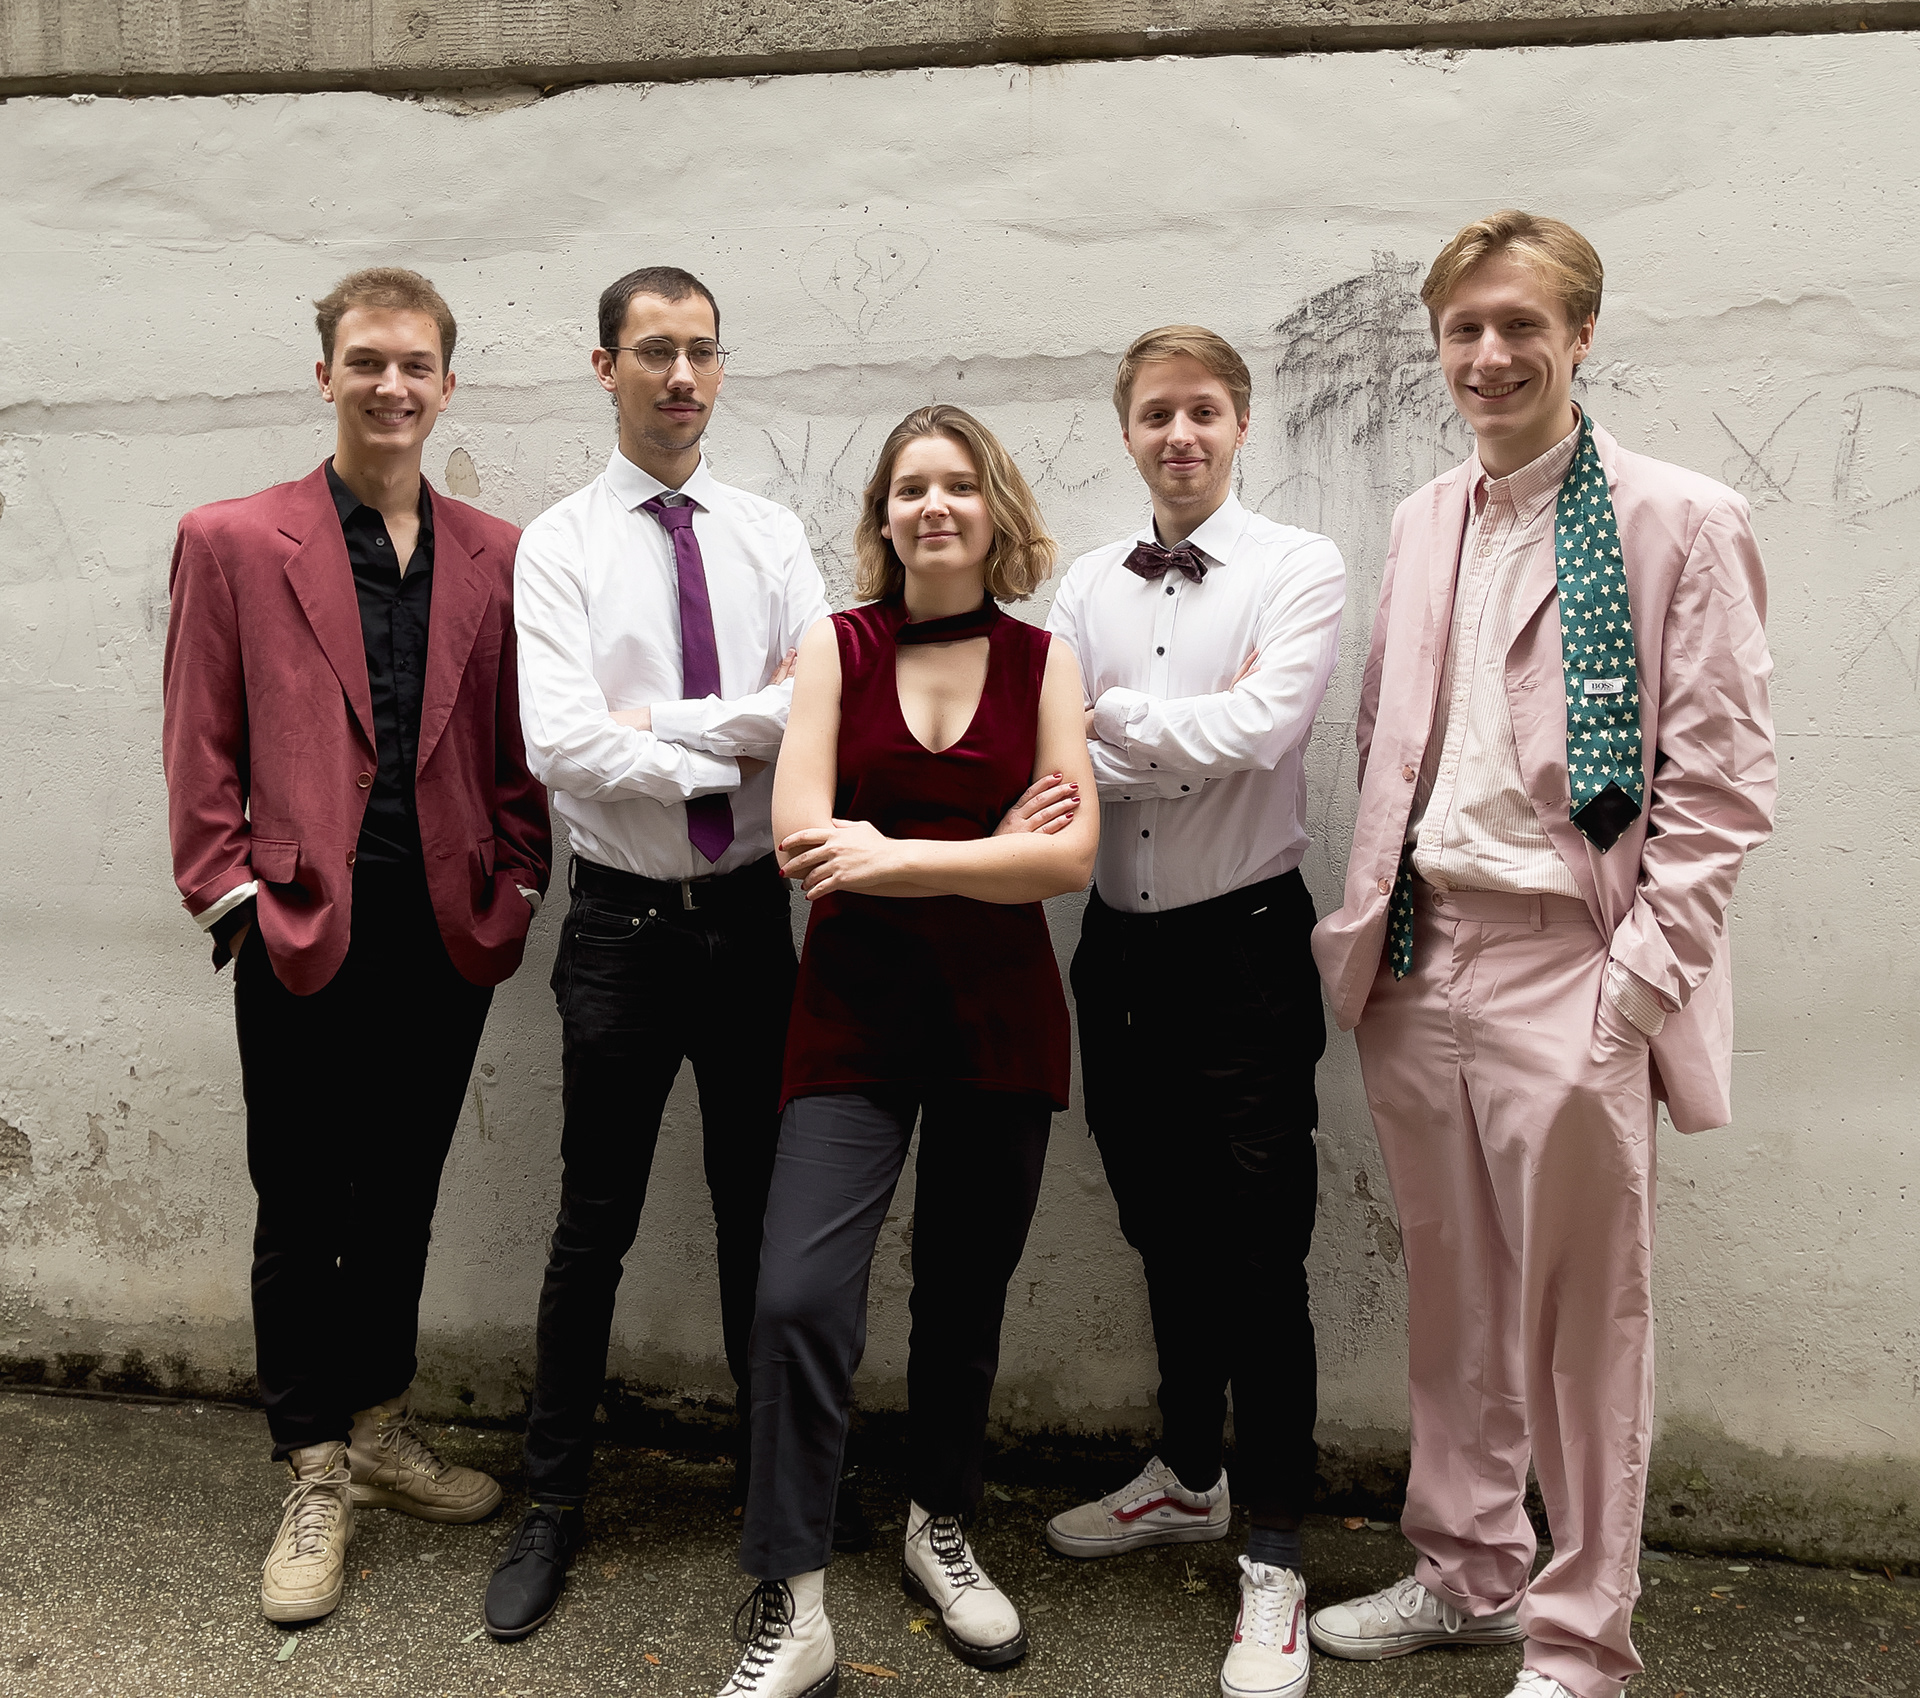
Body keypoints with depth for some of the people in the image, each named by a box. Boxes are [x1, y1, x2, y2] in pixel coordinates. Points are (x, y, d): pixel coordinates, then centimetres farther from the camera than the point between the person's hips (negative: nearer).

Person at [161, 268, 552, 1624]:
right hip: (304, 937, -2)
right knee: (302, 1215, 7)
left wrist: (514, 888, 1)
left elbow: (515, 746, 9)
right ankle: (315, 1481, 21)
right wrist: (234, 894, -6)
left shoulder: (495, 556, 8)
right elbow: (202, 743, 0)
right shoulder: (234, 541, 2)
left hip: (448, 939, 3)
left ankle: (383, 1431, 34)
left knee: (403, 1201, 16)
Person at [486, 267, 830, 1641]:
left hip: (750, 914, 2)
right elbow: (561, 741, -17)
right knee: (596, 1226, 7)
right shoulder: (561, 546, -3)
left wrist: (658, 719, -15)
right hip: (625, 922, -2)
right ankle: (554, 1507, 24)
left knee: (762, 1213, 14)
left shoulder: (772, 536, 4)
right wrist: (734, 748, -14)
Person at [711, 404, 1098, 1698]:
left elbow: (1071, 856, -8)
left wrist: (893, 856, -14)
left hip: (1001, 1015, 1)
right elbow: (802, 839, -9)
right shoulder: (838, 646, 1)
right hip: (857, 1009, -1)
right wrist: (993, 848, -11)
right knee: (800, 1294, -12)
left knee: (967, 1294, 13)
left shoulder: (1044, 660, 3)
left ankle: (942, 1531, 37)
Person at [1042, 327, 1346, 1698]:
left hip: (1244, 948, -5)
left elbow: (1258, 730, -21)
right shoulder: (1088, 584, 8)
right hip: (1123, 943, 5)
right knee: (1163, 1232, 18)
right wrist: (1182, 738, -16)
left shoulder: (1300, 570, -6)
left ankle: (1273, 1560, 15)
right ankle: (1189, 1475, 38)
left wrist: (1110, 712, -10)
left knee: (1258, 1255, 0)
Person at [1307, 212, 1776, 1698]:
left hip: (1563, 968, -5)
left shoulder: (1680, 519, -4)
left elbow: (1722, 782, -7)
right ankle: (1468, 1571, 33)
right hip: (1418, 957, 6)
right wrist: (1366, 924, 10)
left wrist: (1639, 975, -14)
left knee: (1582, 1321, 3)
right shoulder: (1425, 522, 14)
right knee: (1453, 1299, 16)